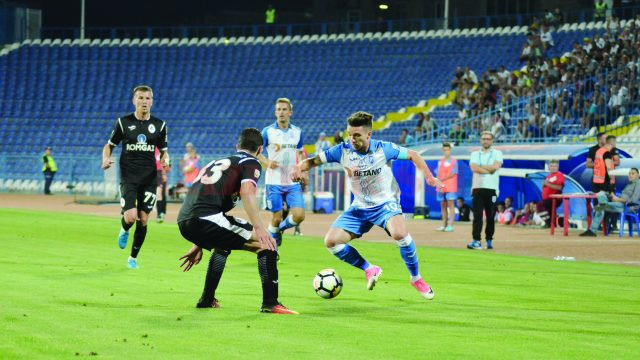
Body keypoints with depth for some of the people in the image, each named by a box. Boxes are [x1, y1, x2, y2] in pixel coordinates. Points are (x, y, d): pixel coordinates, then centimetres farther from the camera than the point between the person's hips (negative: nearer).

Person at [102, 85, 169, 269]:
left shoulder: (159, 125, 4)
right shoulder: (124, 122, -1)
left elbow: (163, 151, 15)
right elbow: (109, 145, 8)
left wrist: (165, 159, -8)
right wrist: (106, 159, -13)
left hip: (149, 178, 2)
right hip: (128, 177, -2)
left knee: (143, 219, 2)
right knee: (130, 217, -17)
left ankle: (133, 258, 20)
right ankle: (124, 230, 21)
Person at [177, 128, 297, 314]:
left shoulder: (218, 162, 34)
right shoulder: (250, 163, 9)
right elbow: (247, 192, -13)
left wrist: (198, 246, 45)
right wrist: (259, 229, -18)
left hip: (184, 222, 8)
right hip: (206, 219, -8)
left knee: (223, 245, 38)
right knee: (266, 243, -2)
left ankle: (207, 300, 38)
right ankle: (270, 304, -11)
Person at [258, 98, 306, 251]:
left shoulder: (297, 132, 7)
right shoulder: (268, 132, -4)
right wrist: (266, 162, -17)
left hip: (293, 183, 3)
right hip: (274, 183, -3)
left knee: (299, 215, -10)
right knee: (276, 217, -1)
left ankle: (280, 229, 22)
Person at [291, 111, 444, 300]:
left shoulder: (383, 149, -16)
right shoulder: (343, 151, -11)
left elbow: (412, 155, -1)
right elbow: (314, 161, -8)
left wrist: (429, 177, -4)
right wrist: (299, 168, -29)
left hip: (386, 203, -4)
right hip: (360, 208, 4)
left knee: (399, 233, -35)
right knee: (331, 241, -11)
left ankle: (416, 278, -12)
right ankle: (369, 269, 10)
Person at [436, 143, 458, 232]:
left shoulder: (454, 161, 1)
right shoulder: (440, 162, 13)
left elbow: (453, 174, -7)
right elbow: (438, 176, 8)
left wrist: (442, 179, -8)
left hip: (450, 187, -4)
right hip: (441, 188, 4)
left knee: (450, 205, -8)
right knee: (443, 205, 6)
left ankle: (450, 225, -11)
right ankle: (444, 225, 10)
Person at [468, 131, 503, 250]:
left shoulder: (497, 153, 8)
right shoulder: (475, 154, 12)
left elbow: (496, 166, -11)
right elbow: (474, 168, -6)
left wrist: (480, 167, -5)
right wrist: (489, 170, -10)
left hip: (491, 188, -1)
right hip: (477, 188, 1)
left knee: (490, 216, 2)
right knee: (477, 215, -6)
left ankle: (489, 240, 11)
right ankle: (476, 241, -11)